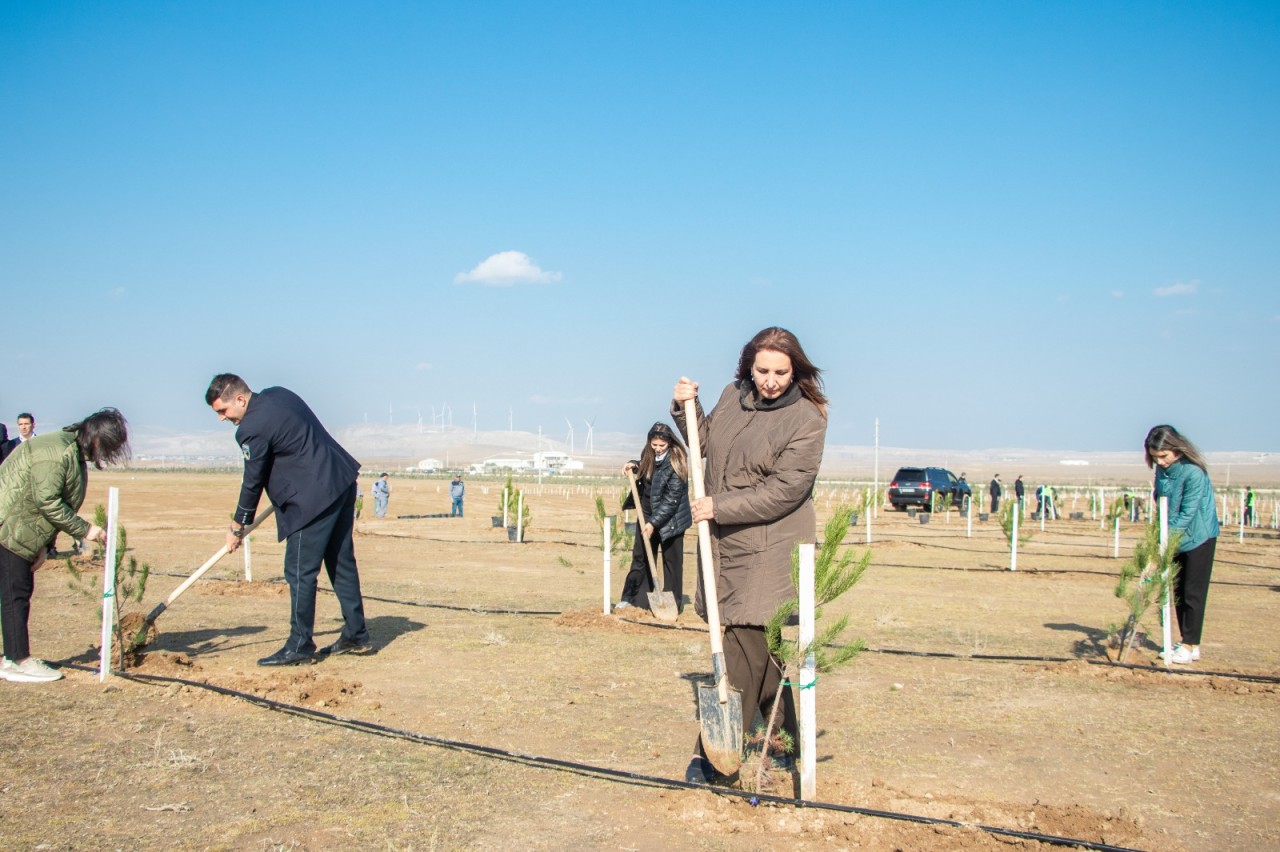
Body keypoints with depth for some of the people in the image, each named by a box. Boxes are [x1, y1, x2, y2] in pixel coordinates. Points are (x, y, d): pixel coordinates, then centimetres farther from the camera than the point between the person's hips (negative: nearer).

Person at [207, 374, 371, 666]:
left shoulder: (252, 428, -15)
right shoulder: (278, 395, 12)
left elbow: (253, 483, -7)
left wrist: (237, 528, 5)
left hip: (315, 498, -10)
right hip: (342, 482, 10)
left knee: (300, 572, -3)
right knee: (342, 563, 14)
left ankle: (299, 646, 3)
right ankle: (356, 636, 20)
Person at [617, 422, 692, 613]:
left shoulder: (676, 462, -19)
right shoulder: (649, 456, 0)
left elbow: (672, 499, -21)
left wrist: (654, 522, -25)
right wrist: (634, 466, 0)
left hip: (670, 518, -6)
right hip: (648, 514, 7)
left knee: (671, 560, 2)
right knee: (640, 557, 9)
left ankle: (674, 603, 10)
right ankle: (632, 599, 15)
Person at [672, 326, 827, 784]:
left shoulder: (806, 420, -12)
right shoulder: (733, 395, 8)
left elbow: (784, 490, -18)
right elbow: (706, 442, 24)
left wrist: (719, 507, -18)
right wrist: (686, 409, 5)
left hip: (769, 550, -6)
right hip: (726, 545, 6)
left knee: (745, 651, -6)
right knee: (761, 649, 13)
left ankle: (713, 753, 2)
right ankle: (787, 743, 27)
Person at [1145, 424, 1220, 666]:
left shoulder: (1193, 472, -25)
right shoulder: (1161, 470, -2)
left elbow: (1187, 513, -25)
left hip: (1198, 536, -8)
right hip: (1175, 537, 8)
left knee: (1193, 592, -2)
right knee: (1178, 591, 11)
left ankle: (1190, 646, 5)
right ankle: (1185, 643, 20)